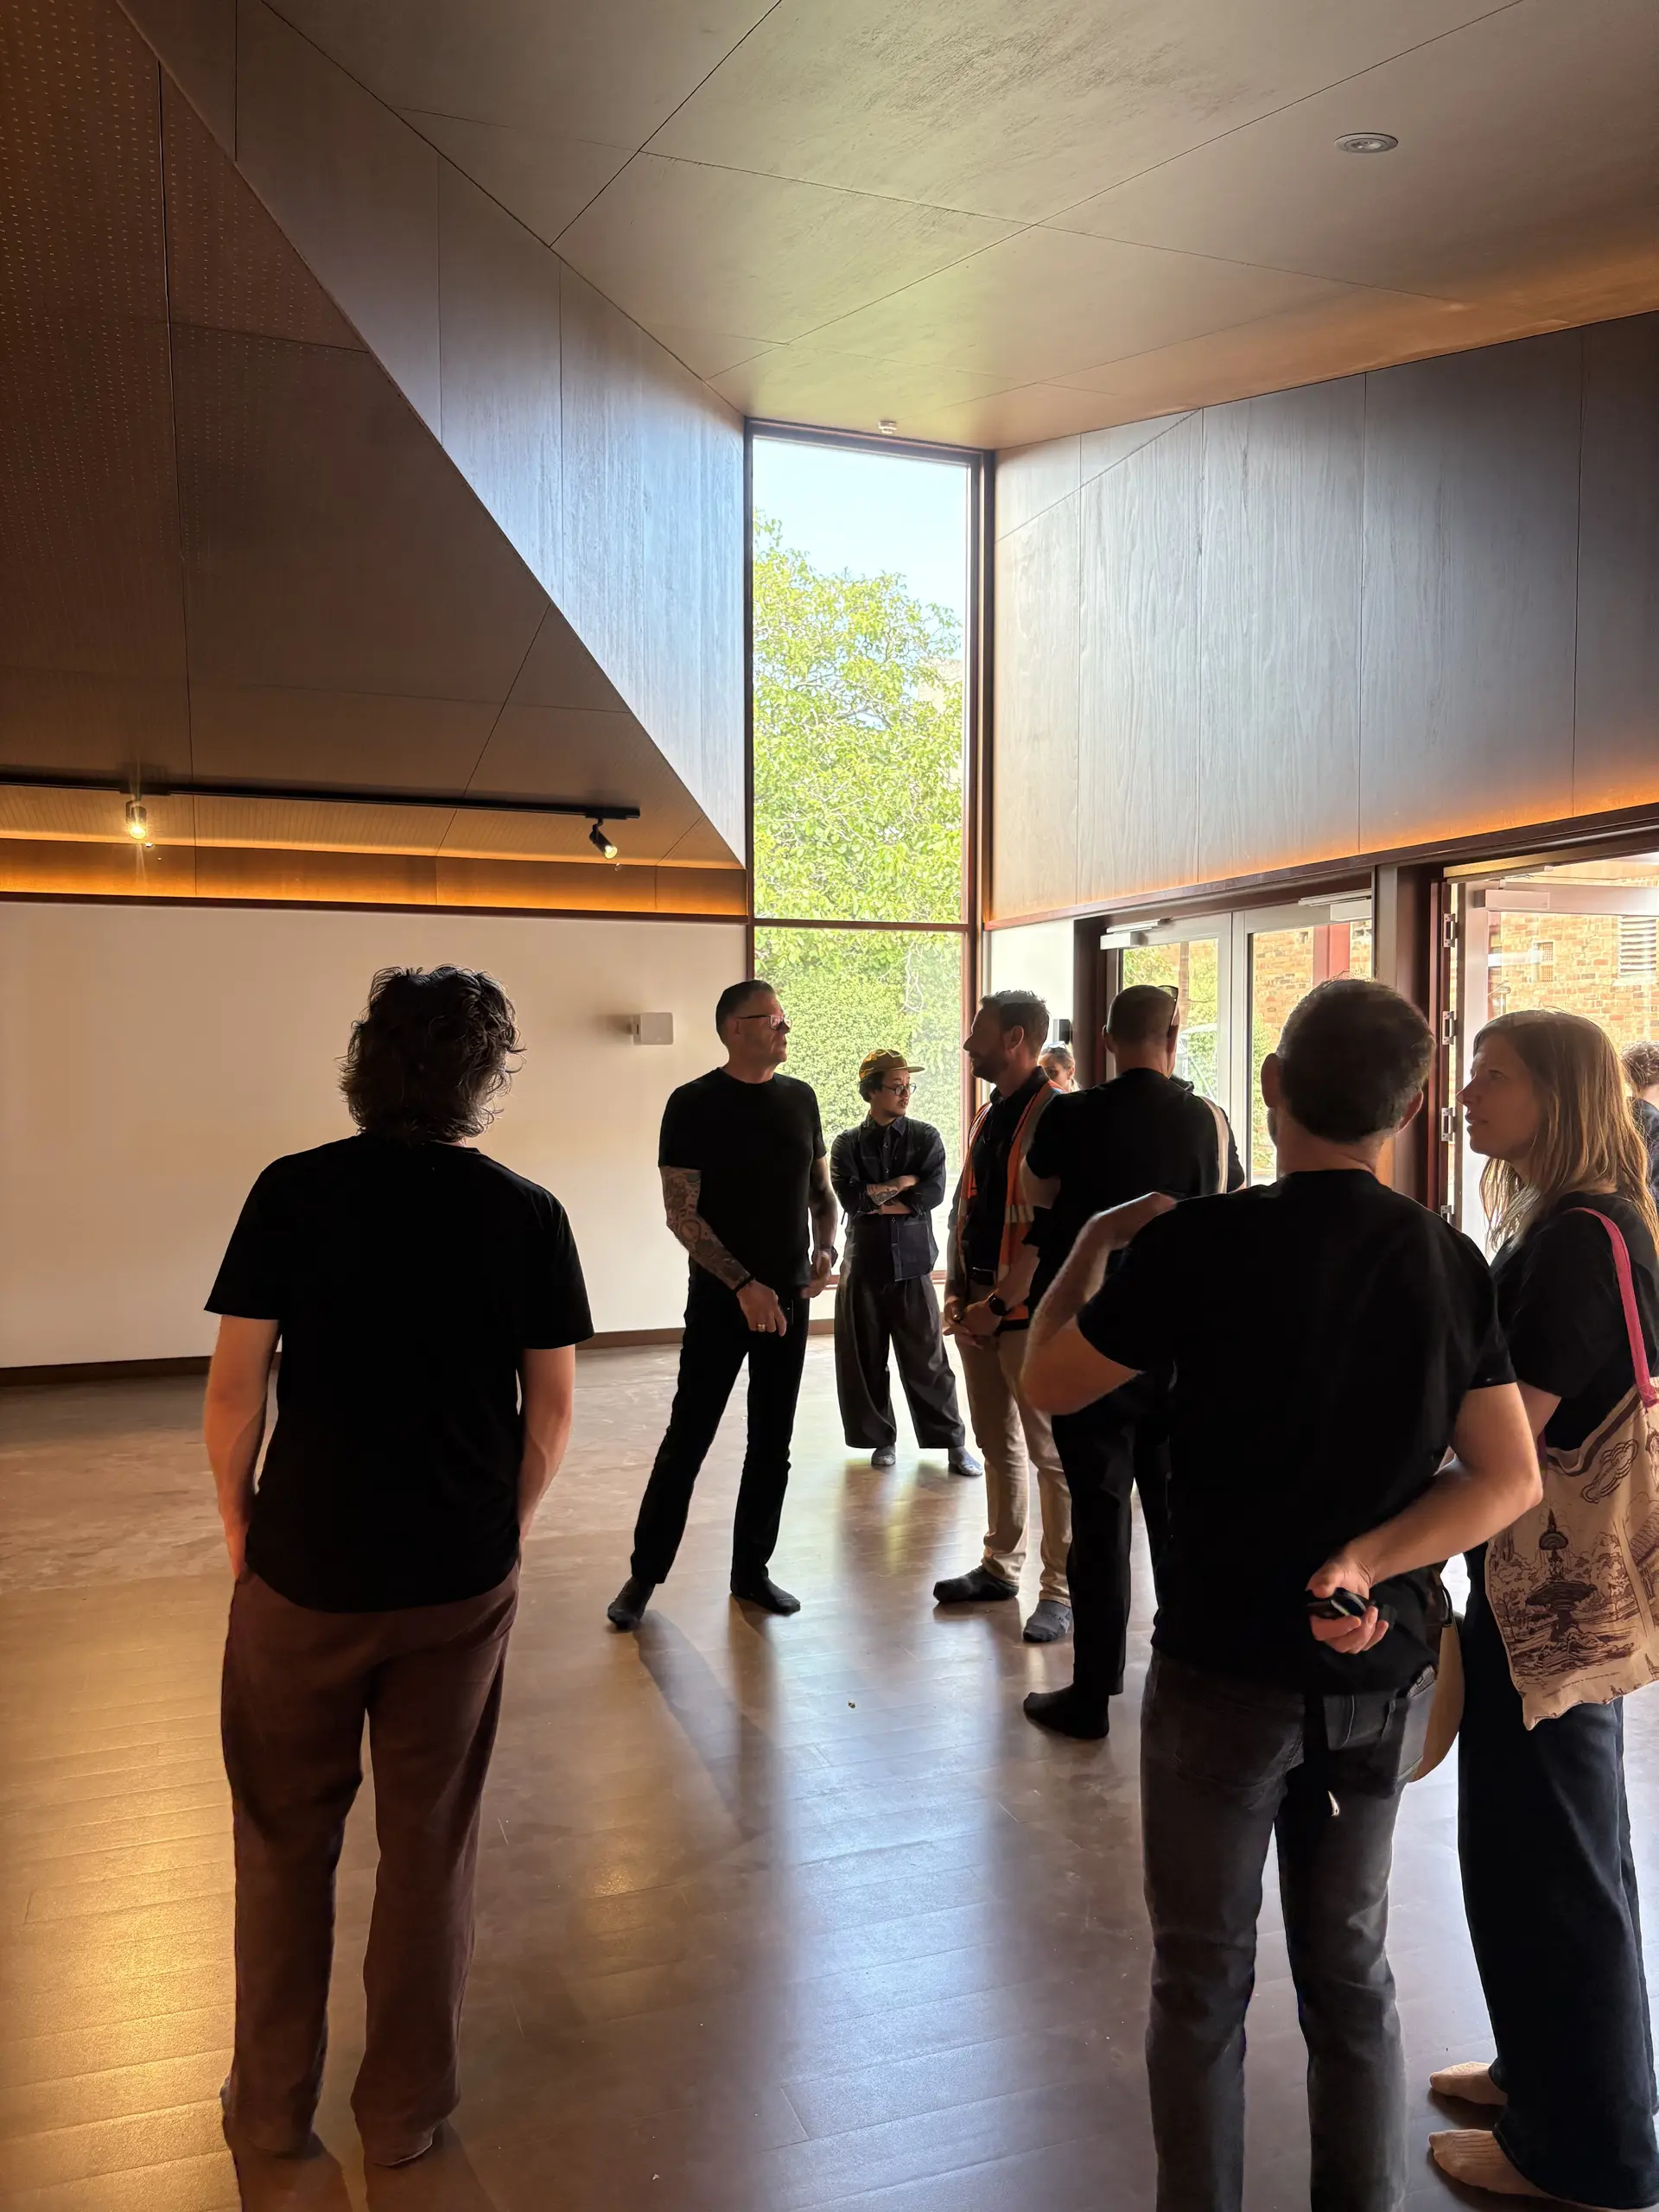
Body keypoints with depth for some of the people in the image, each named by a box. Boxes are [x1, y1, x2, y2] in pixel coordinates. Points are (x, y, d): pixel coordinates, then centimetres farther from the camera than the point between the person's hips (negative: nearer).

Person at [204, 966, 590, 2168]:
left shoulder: (296, 1191, -9)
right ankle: (404, 2113, 31)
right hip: (461, 1577, 1)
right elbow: (551, 1411, -3)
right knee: (430, 1840, 16)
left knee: (285, 1836, 19)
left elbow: (235, 1388, -9)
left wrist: (240, 1523, 6)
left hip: (303, 1567, 0)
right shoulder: (527, 1214, -6)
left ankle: (271, 2105, 34)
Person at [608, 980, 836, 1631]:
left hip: (789, 1296, 5)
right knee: (688, 1438, 0)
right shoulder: (694, 1104, -9)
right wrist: (743, 1283, -20)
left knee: (773, 1443, 10)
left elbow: (821, 1188, 15)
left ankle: (751, 1569, 23)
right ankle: (644, 1573, 14)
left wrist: (827, 1248, -4)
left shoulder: (800, 1099, 6)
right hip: (721, 1297, -5)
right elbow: (681, 1213, -13)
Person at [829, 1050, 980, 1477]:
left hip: (912, 1260, -1)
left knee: (926, 1358, 1)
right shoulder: (847, 1143, 2)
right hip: (863, 1262, 1)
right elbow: (849, 1196, -12)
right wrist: (901, 1184, -9)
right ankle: (881, 1439, 21)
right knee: (864, 1358, 7)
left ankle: (954, 1441, 11)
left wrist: (876, 1200, -10)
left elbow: (932, 1194, -11)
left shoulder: (926, 1138, 2)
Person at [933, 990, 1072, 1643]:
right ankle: (1000, 1566, 28)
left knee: (1050, 1453, -1)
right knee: (997, 1444, 17)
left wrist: (999, 1305, -16)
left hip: (1028, 1312, -8)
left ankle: (1062, 1592, 7)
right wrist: (956, 1292, 9)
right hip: (977, 1308, 8)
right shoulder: (986, 1116, 14)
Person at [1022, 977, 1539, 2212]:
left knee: (1204, 1982, 13)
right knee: (1352, 1971, 20)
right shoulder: (1450, 1262, -3)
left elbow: (1048, 1385, -6)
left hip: (1225, 1667, -4)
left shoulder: (1202, 1244, -17)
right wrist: (1364, 1562, -12)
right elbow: (1509, 1480, -4)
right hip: (1381, 1672, 4)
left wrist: (1094, 1244, 6)